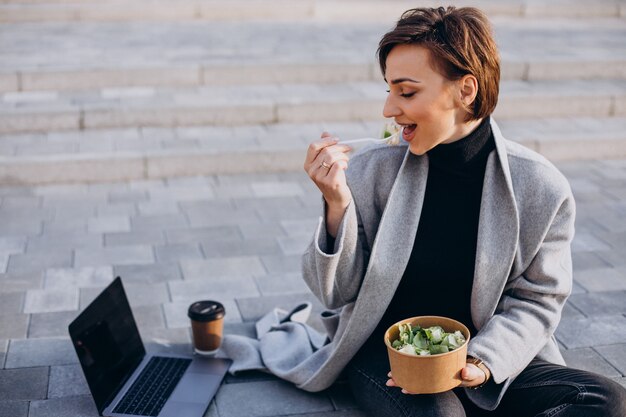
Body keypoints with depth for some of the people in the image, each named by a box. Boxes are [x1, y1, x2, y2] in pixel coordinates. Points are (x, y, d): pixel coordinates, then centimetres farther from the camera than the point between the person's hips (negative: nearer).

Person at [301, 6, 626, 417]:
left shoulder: (541, 188, -10)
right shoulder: (372, 169, -8)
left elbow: (535, 302, -2)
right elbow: (339, 292, -4)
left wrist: (483, 364, -20)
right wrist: (337, 205, -21)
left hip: (484, 357, 3)